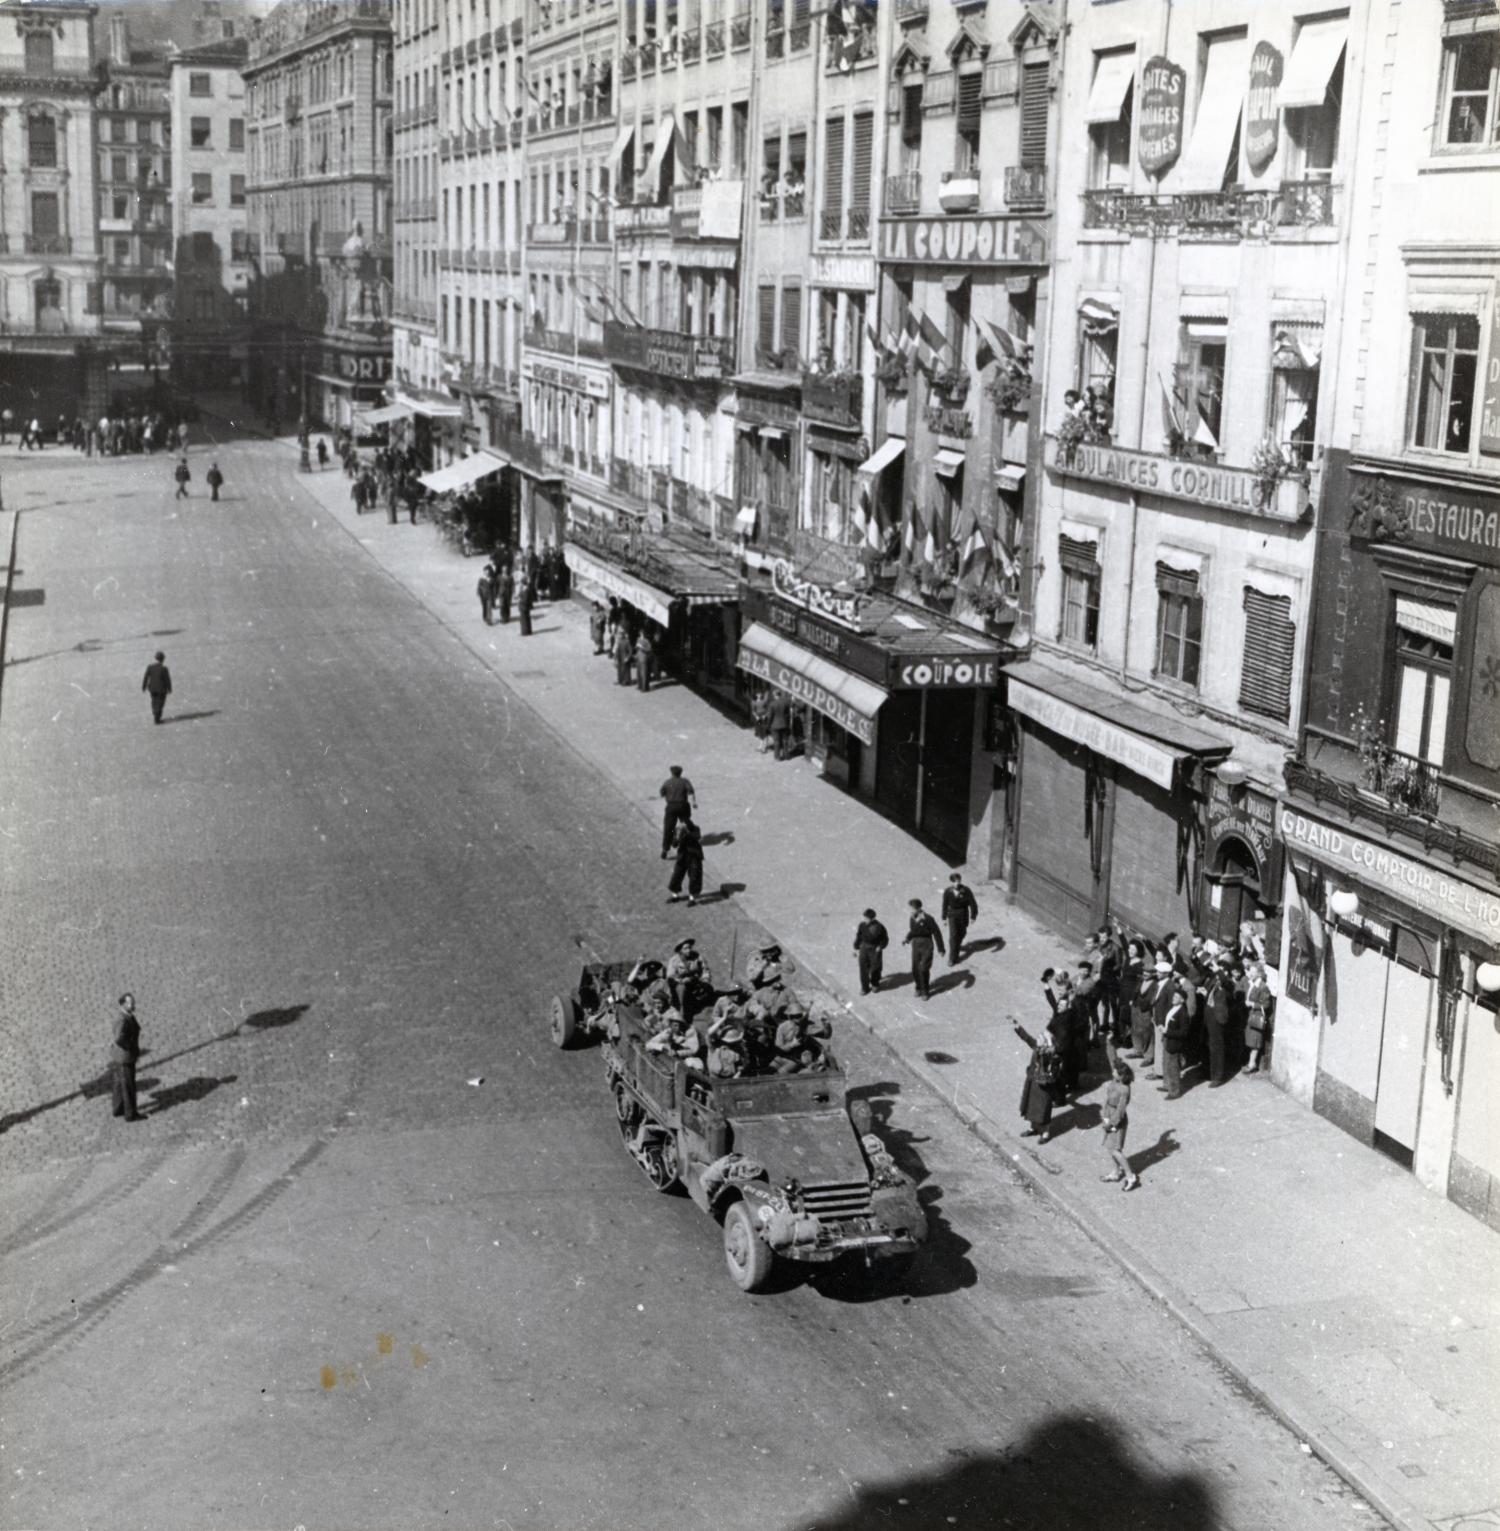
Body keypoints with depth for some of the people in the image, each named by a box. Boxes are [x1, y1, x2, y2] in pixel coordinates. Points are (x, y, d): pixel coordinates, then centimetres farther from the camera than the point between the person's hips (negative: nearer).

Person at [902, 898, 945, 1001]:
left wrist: (940, 948, -9)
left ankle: (925, 991, 10)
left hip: (927, 947, -5)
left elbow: (937, 933, -12)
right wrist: (907, 938, -5)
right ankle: (919, 987, 31)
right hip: (916, 947, 5)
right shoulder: (913, 919, -3)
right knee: (915, 969, 7)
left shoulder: (928, 919, -20)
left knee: (924, 969, -7)